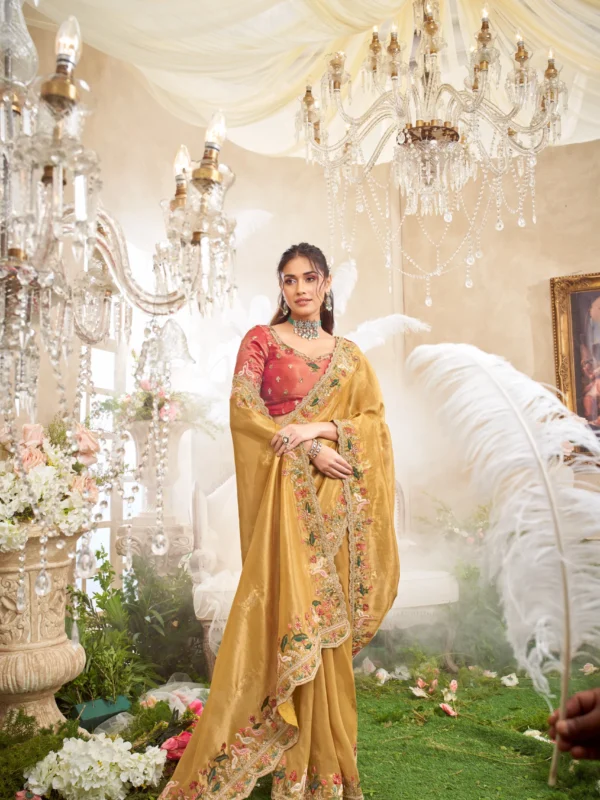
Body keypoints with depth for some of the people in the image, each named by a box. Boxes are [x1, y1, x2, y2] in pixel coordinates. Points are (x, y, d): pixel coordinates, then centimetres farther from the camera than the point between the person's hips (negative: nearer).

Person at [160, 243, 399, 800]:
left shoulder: (348, 356, 15)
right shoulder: (261, 340, 6)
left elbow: (374, 420, 6)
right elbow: (244, 410, -6)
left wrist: (320, 427, -12)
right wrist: (310, 449, -14)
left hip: (333, 497, 3)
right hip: (283, 491, -3)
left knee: (327, 616, 4)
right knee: (289, 607, -6)